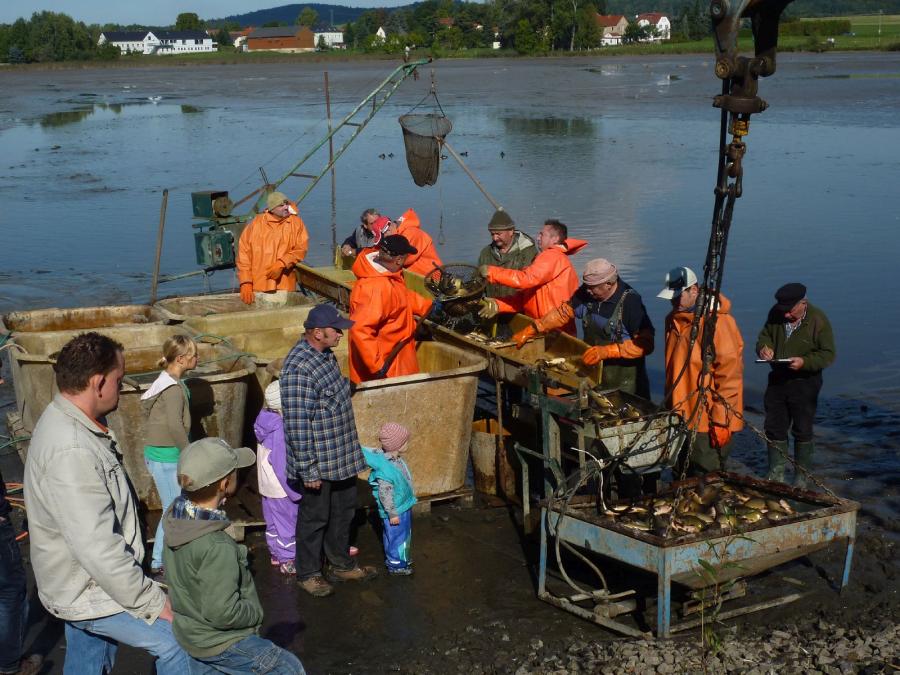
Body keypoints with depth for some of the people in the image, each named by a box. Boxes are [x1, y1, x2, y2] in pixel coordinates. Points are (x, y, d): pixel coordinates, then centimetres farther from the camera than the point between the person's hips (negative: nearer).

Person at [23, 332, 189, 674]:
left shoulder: (63, 422, 4)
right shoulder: (71, 451, -30)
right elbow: (98, 548, -31)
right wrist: (153, 602, -23)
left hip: (81, 586, 10)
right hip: (89, 595, -10)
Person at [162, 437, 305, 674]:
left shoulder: (175, 516, -10)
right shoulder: (217, 547, -35)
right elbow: (222, 613, -31)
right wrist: (255, 612, -13)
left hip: (189, 632, 8)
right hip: (221, 643, -8)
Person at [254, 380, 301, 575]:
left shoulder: (267, 423, 0)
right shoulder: (280, 430, -28)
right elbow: (283, 465, -26)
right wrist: (296, 492, -18)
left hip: (268, 486, 9)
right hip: (282, 489, -9)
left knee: (274, 521, 20)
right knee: (288, 521, 5)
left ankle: (276, 555, 34)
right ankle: (288, 561, 15)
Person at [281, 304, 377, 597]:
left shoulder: (325, 355, 4)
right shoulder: (298, 369, -26)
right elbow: (297, 425, -25)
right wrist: (308, 470, -22)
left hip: (342, 457, 9)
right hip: (317, 463, -9)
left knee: (343, 511, 21)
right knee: (314, 518, 8)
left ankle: (341, 564, 37)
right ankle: (308, 573, 26)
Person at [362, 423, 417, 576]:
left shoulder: (396, 460, -5)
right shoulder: (386, 469, -31)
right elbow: (385, 494, -27)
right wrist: (392, 514, -22)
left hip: (403, 507, 9)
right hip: (396, 511, -9)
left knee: (404, 534, 23)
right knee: (396, 536, 6)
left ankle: (401, 559, 40)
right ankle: (395, 564, 22)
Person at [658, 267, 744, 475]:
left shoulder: (717, 321, -16)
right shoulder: (674, 320, 11)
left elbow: (729, 373, -18)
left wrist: (721, 421, -18)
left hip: (708, 423, -8)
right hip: (680, 418, 8)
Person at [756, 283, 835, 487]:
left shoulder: (818, 320, -16)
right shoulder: (776, 313, -4)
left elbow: (828, 354, -13)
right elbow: (765, 334, 13)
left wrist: (804, 362, -28)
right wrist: (764, 347, -10)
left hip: (804, 383, -5)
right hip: (777, 379, 5)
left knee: (802, 431, 6)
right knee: (774, 428, 12)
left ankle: (801, 477, 20)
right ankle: (775, 475, 26)